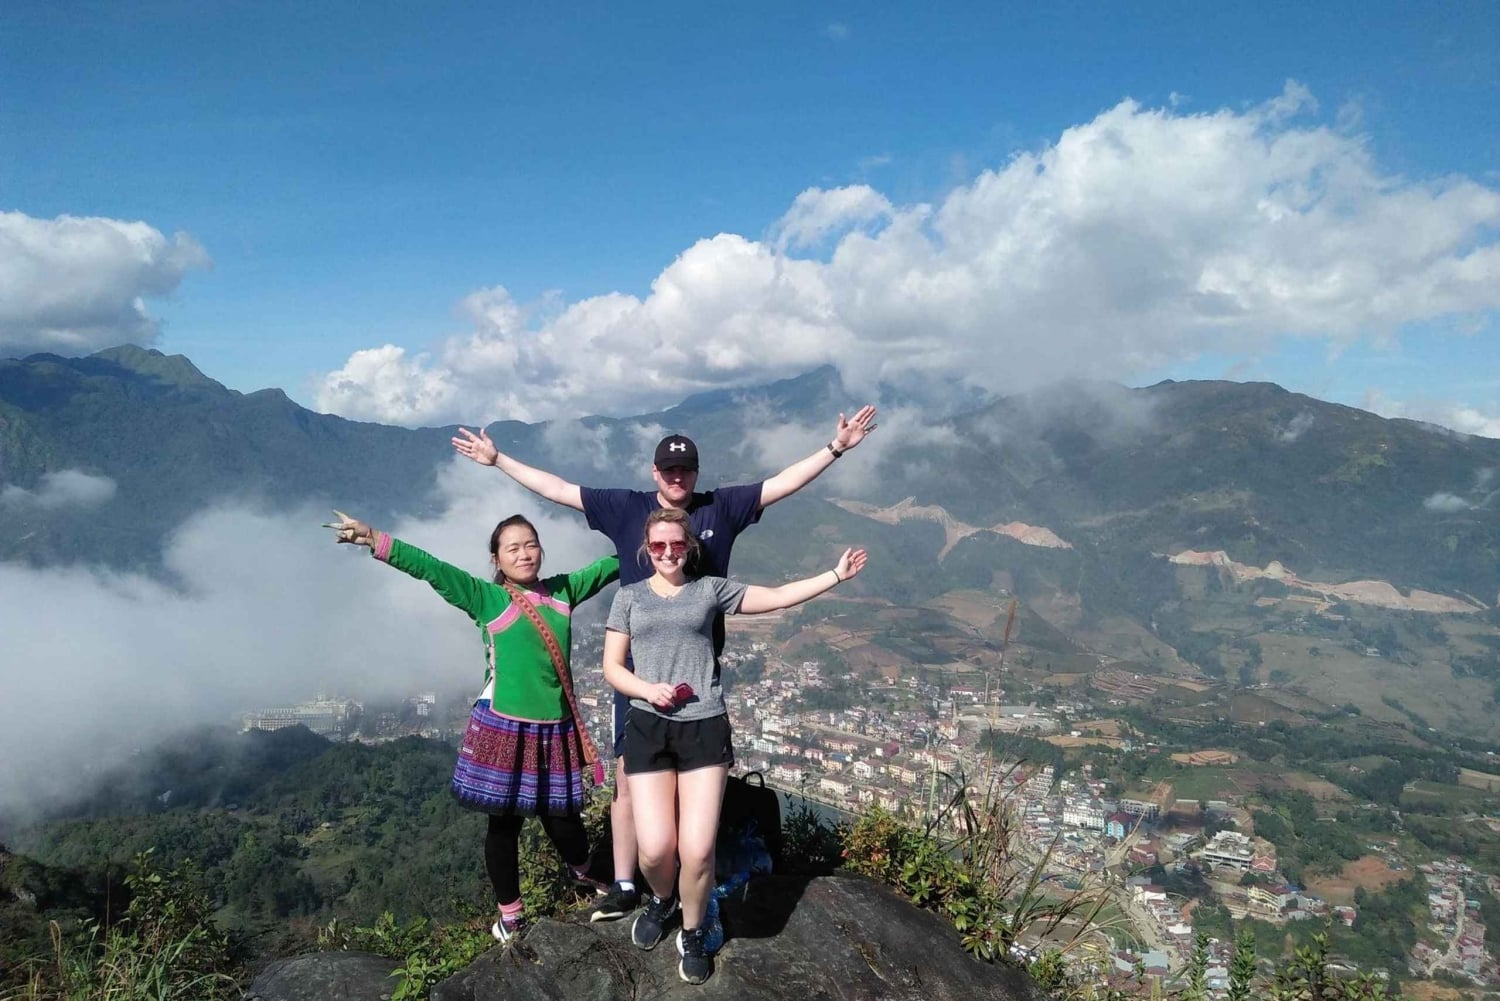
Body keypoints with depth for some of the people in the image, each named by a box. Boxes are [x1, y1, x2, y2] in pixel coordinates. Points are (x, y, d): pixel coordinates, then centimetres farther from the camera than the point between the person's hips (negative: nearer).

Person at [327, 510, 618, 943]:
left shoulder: (562, 591, 7)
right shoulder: (486, 597, -4)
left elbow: (608, 565, 17)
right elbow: (430, 568, -14)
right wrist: (373, 539, -24)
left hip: (555, 729, 3)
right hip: (504, 728, -3)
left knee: (561, 816, 10)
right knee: (504, 821, 8)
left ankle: (583, 872, 43)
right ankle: (509, 911, 28)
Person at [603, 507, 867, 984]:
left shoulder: (710, 589, 10)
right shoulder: (629, 596, 10)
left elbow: (779, 596, 10)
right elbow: (611, 667, 8)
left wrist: (836, 575, 5)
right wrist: (647, 689, -11)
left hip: (705, 727, 0)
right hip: (648, 729, 0)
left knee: (697, 850, -7)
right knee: (654, 849, -6)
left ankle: (694, 933, 22)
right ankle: (662, 900, 31)